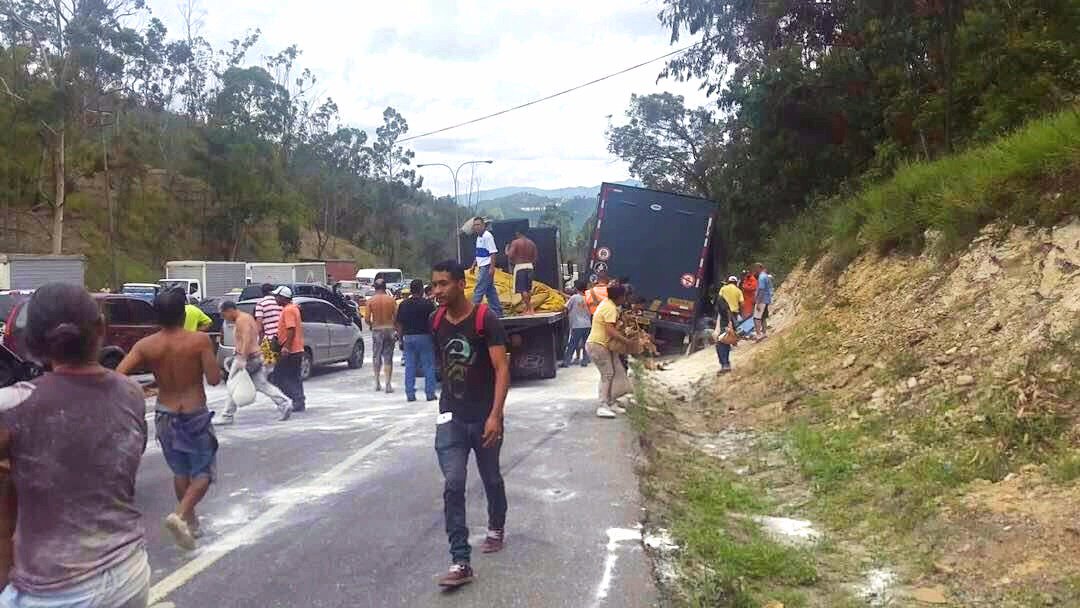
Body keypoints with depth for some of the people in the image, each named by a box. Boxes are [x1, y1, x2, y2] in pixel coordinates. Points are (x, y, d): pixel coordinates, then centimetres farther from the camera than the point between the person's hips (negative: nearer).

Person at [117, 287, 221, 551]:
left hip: (165, 416, 4)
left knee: (180, 471, 21)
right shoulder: (200, 340, -16)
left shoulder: (145, 346, -8)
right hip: (195, 415, -4)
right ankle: (181, 515, -14)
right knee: (202, 472, 8)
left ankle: (190, 520, 31)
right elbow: (214, 379, -13)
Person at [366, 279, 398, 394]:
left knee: (376, 357, 15)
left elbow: (367, 319, -6)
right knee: (388, 357, 3)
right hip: (389, 329, 0)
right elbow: (396, 317, -6)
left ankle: (377, 382, 18)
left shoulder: (371, 301, -4)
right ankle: (388, 385, -2)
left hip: (377, 330, 0)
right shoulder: (391, 300, -4)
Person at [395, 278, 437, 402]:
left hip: (408, 337, 4)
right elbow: (433, 321, -9)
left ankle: (410, 394, 7)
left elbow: (399, 323, 7)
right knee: (428, 366, 3)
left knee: (410, 366, 7)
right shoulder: (427, 303, -8)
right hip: (424, 336, -4)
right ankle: (430, 393, 4)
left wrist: (402, 336, 15)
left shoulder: (403, 304, 5)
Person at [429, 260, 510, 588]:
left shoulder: (485, 319, -16)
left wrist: (495, 415, -28)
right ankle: (460, 562, -6)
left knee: (491, 479, 17)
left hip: (484, 417, -3)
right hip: (450, 417, 3)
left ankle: (496, 528, 44)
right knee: (453, 485, -8)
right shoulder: (436, 321, 0)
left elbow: (502, 369, -19)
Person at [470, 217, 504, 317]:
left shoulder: (487, 236, -14)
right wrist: (474, 264, 18)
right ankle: (497, 311, 15)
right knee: (490, 290, 11)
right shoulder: (479, 237, 14)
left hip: (486, 267, -10)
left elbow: (493, 253, -18)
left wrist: (492, 267, -21)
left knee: (479, 289, -8)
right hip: (482, 267, 10)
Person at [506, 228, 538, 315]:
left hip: (520, 266, -6)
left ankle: (529, 309, -11)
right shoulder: (531, 242, 9)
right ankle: (527, 308, 20)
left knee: (522, 289, -5)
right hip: (529, 266, 6)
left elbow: (510, 256, -13)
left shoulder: (515, 242, -7)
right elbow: (535, 256, 10)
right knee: (528, 289, 15)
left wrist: (507, 251, 7)